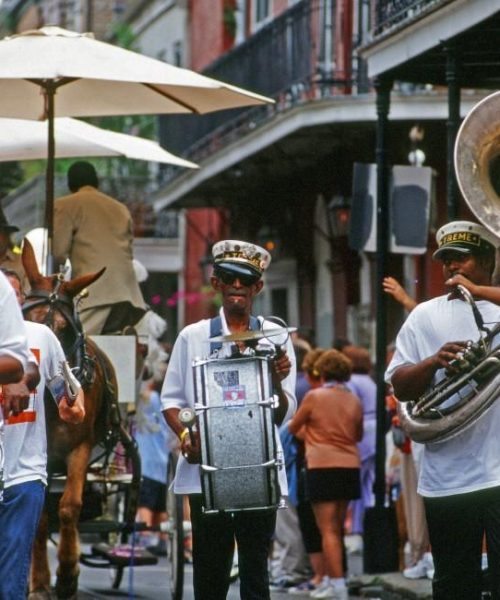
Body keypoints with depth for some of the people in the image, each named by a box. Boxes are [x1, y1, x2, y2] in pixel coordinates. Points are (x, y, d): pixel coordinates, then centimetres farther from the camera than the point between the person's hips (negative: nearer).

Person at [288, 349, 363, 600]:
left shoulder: (314, 397, -5)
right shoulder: (354, 401, 5)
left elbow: (293, 428, 7)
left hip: (322, 466, -5)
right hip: (350, 466, 5)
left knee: (328, 530, -5)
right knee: (337, 527, 16)